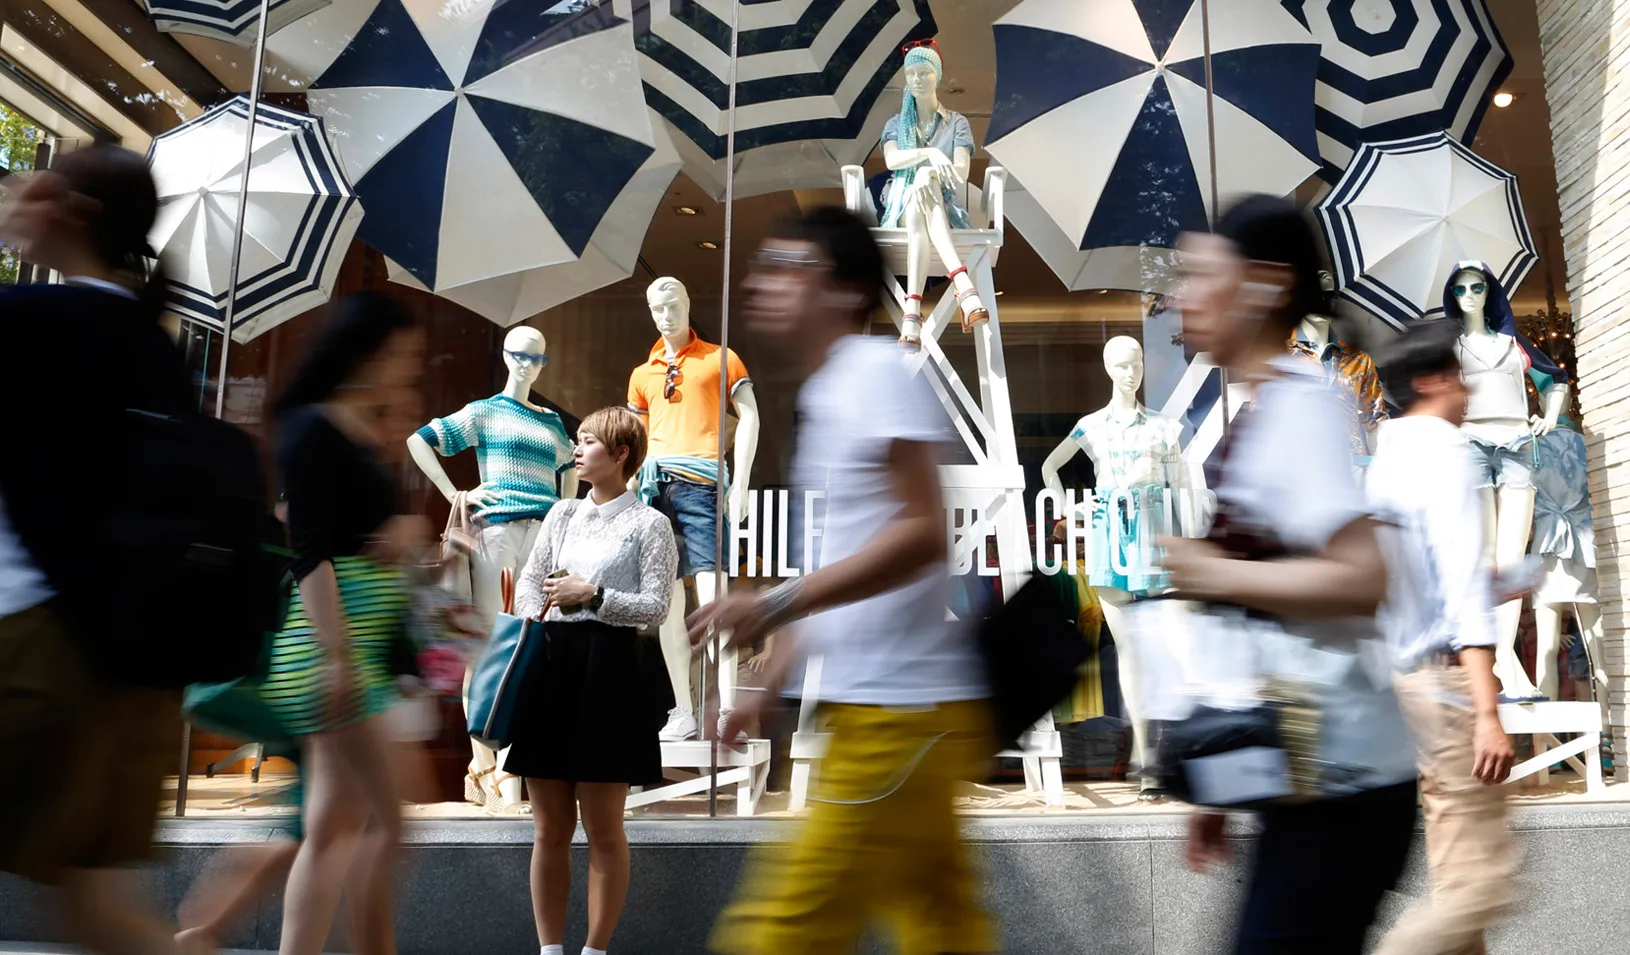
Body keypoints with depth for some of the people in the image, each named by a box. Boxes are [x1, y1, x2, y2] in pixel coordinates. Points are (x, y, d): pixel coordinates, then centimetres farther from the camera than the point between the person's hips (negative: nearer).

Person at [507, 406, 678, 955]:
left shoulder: (648, 523, 0)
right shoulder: (562, 514, 17)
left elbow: (656, 606, -6)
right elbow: (527, 583, 16)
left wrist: (592, 594, -13)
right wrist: (533, 633, -1)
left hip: (609, 671, -5)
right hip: (549, 666, 5)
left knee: (603, 828, 1)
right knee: (549, 829, 8)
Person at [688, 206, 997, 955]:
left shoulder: (877, 373, -11)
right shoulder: (826, 393, 16)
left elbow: (922, 532, -20)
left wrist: (775, 605, -22)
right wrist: (771, 682, 19)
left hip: (900, 707, -9)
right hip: (876, 703, 9)